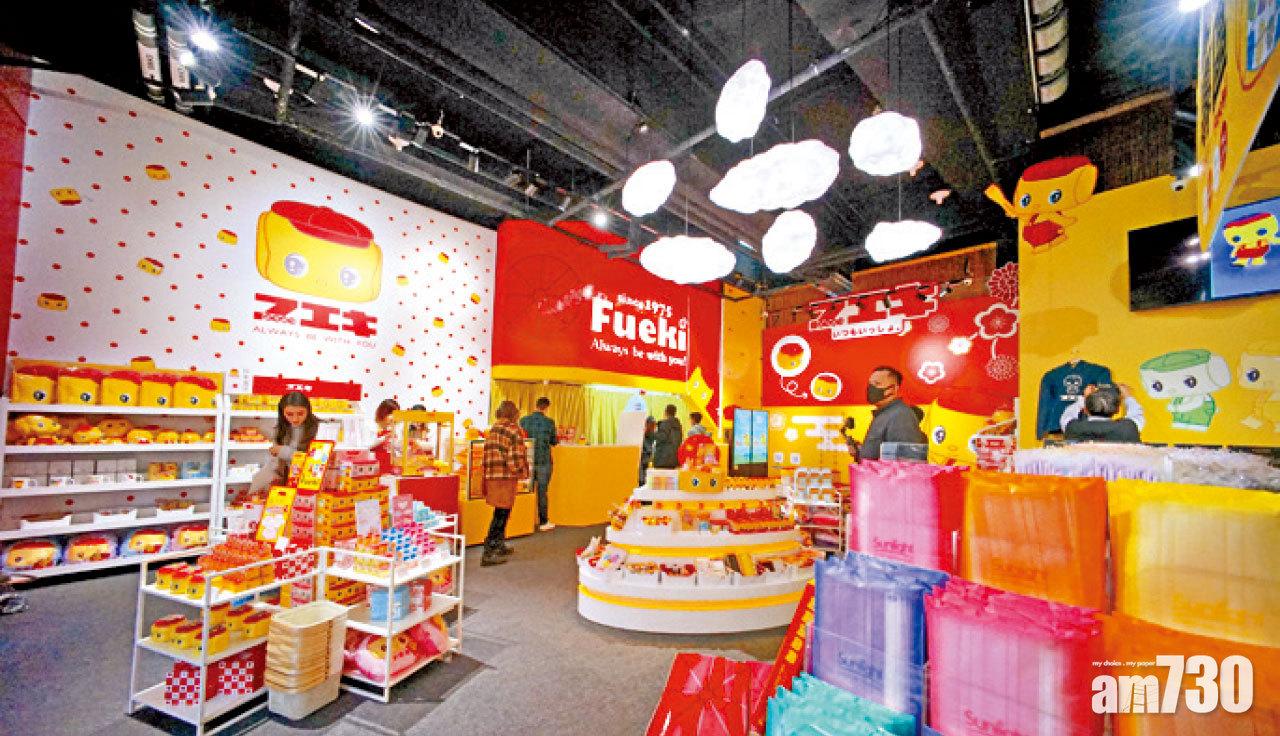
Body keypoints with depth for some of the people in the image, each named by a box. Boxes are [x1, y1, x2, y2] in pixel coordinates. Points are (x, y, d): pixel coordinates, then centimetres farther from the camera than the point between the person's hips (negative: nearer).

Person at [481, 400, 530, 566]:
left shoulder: (492, 430, 13)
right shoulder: (513, 429, -10)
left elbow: (487, 455, 13)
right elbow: (516, 456, -16)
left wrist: (487, 476, 18)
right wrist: (521, 471, 0)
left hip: (491, 476, 8)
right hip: (506, 477, -8)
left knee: (501, 513, 19)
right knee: (501, 514, -1)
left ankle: (500, 546, 31)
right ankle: (488, 553, 1)